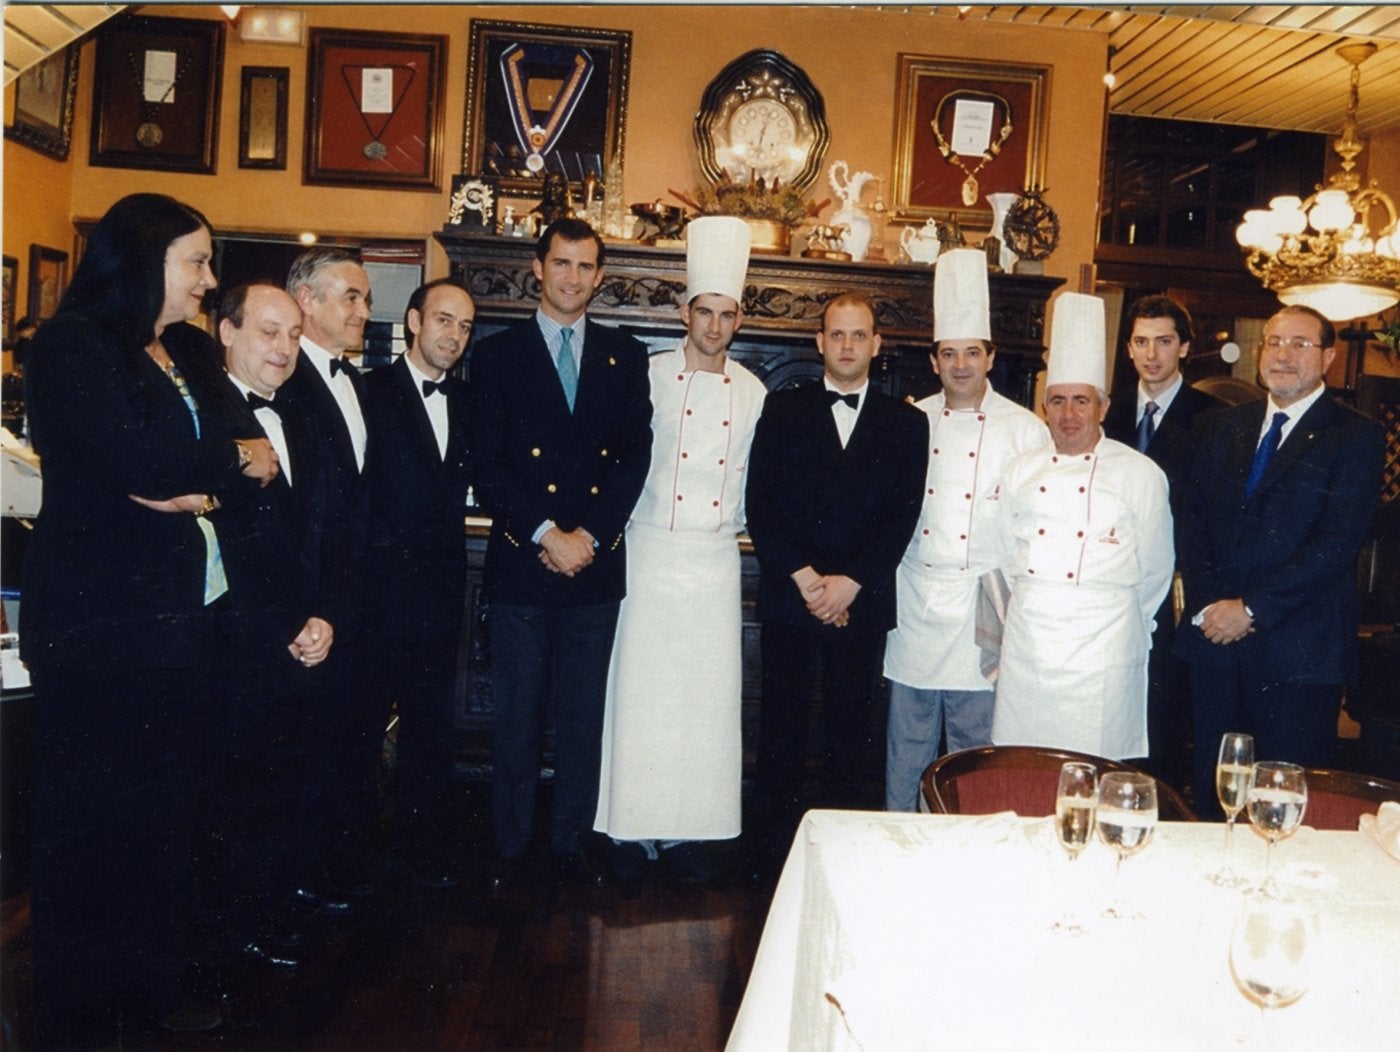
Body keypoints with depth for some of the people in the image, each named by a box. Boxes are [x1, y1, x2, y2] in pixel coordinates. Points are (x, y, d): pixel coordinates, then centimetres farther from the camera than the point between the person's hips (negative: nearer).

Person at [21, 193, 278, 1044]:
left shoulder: (191, 356, 18)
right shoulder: (72, 346, -5)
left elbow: (256, 457, 10)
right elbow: (125, 458, -19)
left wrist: (205, 488, -12)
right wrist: (232, 463, -5)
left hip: (180, 608, 7)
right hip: (98, 614, -7)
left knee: (165, 803, 9)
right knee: (93, 812, 2)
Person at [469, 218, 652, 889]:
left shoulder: (625, 358, 10)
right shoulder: (497, 355, 5)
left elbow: (635, 457, 3)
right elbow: (488, 466, -2)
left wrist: (590, 536, -9)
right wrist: (545, 533, -13)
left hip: (597, 562, 2)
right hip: (520, 561, -1)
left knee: (584, 714, 8)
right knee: (516, 714, 5)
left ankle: (571, 843, 21)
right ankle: (510, 847, 18)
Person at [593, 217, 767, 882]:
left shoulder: (751, 392, 6)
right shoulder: (651, 376, -3)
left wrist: (737, 523, 7)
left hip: (715, 559, 3)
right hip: (652, 550, -2)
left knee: (708, 695, 5)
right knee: (643, 689, 1)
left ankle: (691, 829, 15)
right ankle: (634, 827, 12)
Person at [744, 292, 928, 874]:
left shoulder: (906, 423, 9)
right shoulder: (782, 409, 8)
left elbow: (903, 515, 0)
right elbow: (760, 503, -1)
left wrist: (851, 582, -11)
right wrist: (804, 578, -11)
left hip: (863, 603, 0)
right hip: (788, 599, 0)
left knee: (851, 732, 5)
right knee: (782, 728, 5)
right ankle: (773, 854, 15)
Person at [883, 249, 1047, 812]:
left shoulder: (1025, 430, -2)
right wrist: (883, 586, 6)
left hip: (984, 610, -2)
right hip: (914, 604, 2)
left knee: (977, 747, 7)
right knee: (907, 743, 10)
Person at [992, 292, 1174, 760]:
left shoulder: (1141, 475, -1)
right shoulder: (1022, 472, 10)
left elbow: (1155, 572, 5)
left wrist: (1121, 625, 11)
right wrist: (1030, 611, 12)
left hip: (1103, 649, -3)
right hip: (1026, 643, 3)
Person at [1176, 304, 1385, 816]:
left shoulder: (1356, 436, -3)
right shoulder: (1225, 427, 13)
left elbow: (1338, 542, -12)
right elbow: (1193, 520, 8)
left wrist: (1253, 609, -15)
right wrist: (1207, 604, -6)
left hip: (1297, 651, -4)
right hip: (1214, 639, 4)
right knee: (1211, 790, 12)